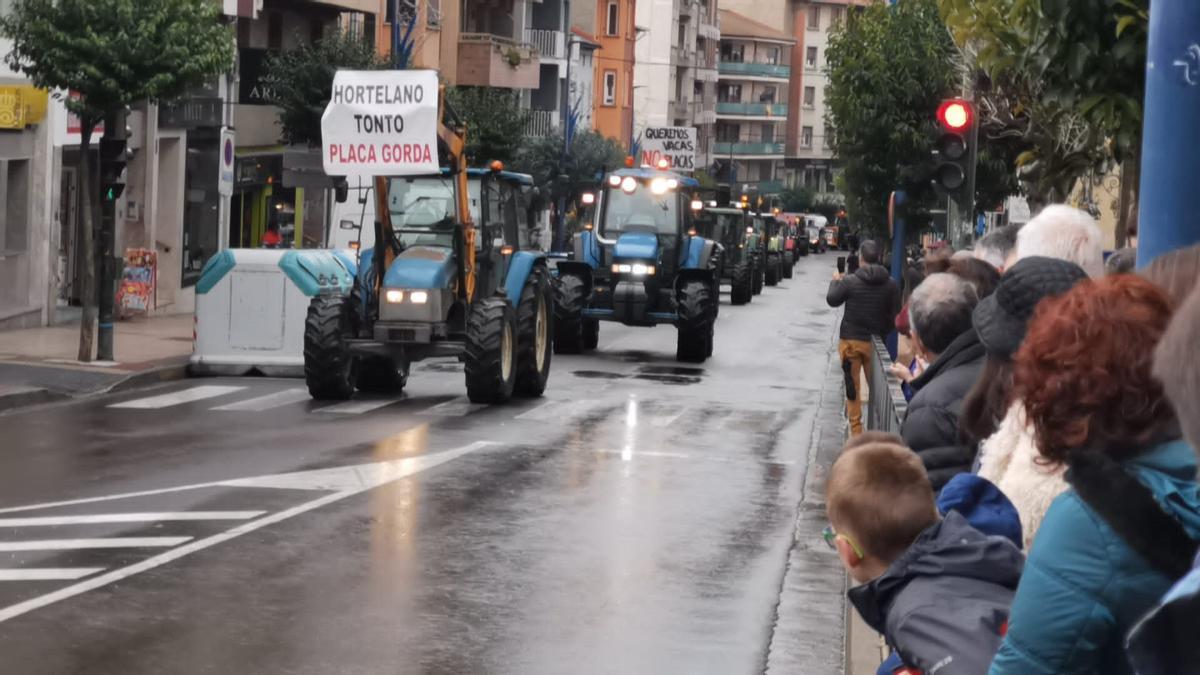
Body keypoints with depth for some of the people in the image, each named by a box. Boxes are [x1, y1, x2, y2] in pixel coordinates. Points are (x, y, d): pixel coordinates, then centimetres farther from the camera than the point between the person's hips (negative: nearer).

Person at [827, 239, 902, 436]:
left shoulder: (849, 281, -13)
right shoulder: (890, 284, -5)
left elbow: (832, 300, 1)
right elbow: (895, 314, 1)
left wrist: (835, 281, 18)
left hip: (851, 340, -2)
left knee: (852, 386, 7)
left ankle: (856, 429, 8)